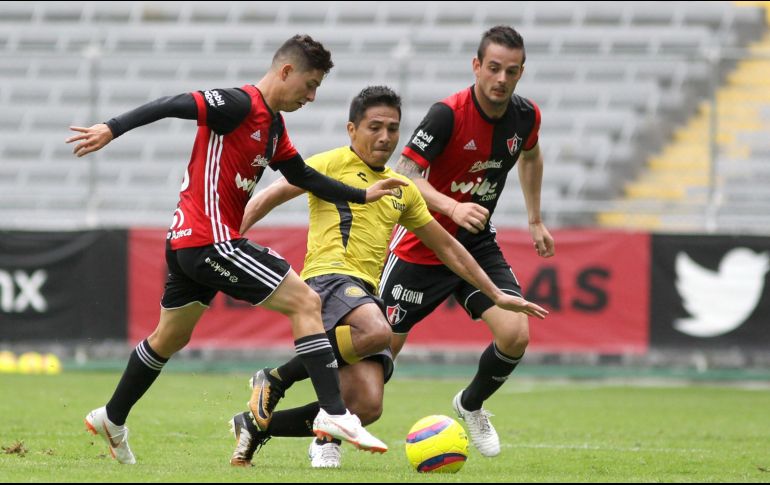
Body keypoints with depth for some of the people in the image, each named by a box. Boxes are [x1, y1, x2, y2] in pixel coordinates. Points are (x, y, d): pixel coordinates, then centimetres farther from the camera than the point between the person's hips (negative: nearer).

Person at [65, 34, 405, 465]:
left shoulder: (274, 126, 15)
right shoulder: (239, 105, -14)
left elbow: (303, 176, 25)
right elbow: (173, 106, -21)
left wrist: (362, 196, 21)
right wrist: (112, 129, -30)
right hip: (211, 239, -11)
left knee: (171, 338, 24)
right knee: (306, 302, -11)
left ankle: (112, 420, 36)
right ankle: (334, 413, -17)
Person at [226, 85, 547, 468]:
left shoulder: (402, 191, 24)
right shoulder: (334, 163, 6)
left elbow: (446, 247, 30)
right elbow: (269, 197, 1)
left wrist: (496, 296, 28)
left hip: (365, 293, 7)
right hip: (328, 276, -7)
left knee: (367, 407, -12)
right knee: (377, 332, -39)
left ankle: (256, 425, 6)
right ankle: (275, 381, -19)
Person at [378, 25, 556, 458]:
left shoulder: (526, 116, -5)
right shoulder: (449, 114, -23)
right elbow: (405, 172, -27)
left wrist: (536, 220, 21)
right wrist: (452, 207, -42)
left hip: (478, 244, 4)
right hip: (422, 246, -4)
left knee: (516, 334, -15)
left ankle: (471, 405, 15)